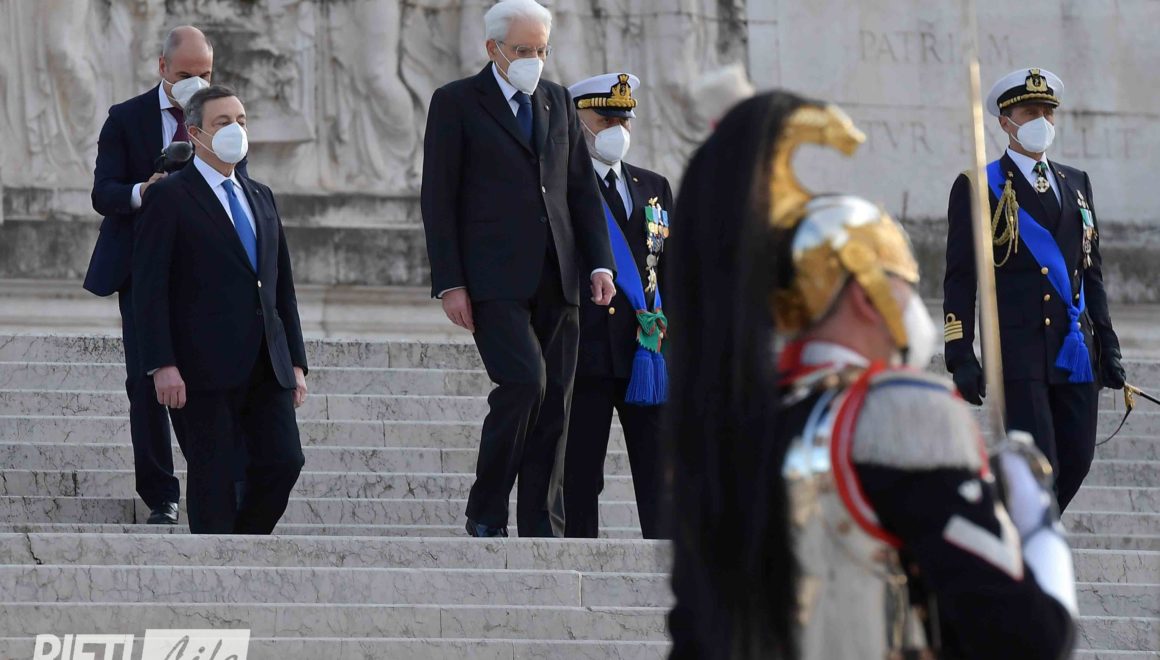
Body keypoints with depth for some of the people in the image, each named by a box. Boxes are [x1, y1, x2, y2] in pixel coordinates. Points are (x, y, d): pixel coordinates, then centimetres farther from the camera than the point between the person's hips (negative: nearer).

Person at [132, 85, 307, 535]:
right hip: (203, 368, -6)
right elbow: (149, 287, -8)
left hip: (266, 365, 6)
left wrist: (295, 361, 14)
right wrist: (162, 364, -16)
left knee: (283, 463, -2)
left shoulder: (261, 198, 20)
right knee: (213, 478, -4)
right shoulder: (170, 197, -2)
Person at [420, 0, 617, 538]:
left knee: (555, 403, 1)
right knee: (524, 382, -20)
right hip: (493, 281, -5)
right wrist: (449, 283, -10)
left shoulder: (557, 102, 16)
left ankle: (541, 533, 6)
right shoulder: (456, 103, 1)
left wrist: (600, 262, 5)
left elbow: (582, 189, 18)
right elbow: (438, 198, -3)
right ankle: (486, 514, -6)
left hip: (555, 281, 5)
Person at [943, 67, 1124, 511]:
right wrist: (960, 356, -9)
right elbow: (960, 279, -1)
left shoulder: (1076, 184, 18)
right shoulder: (976, 188, 2)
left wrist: (1107, 345, 13)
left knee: (1076, 462, 5)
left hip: (1076, 353, 5)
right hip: (1019, 353, -5)